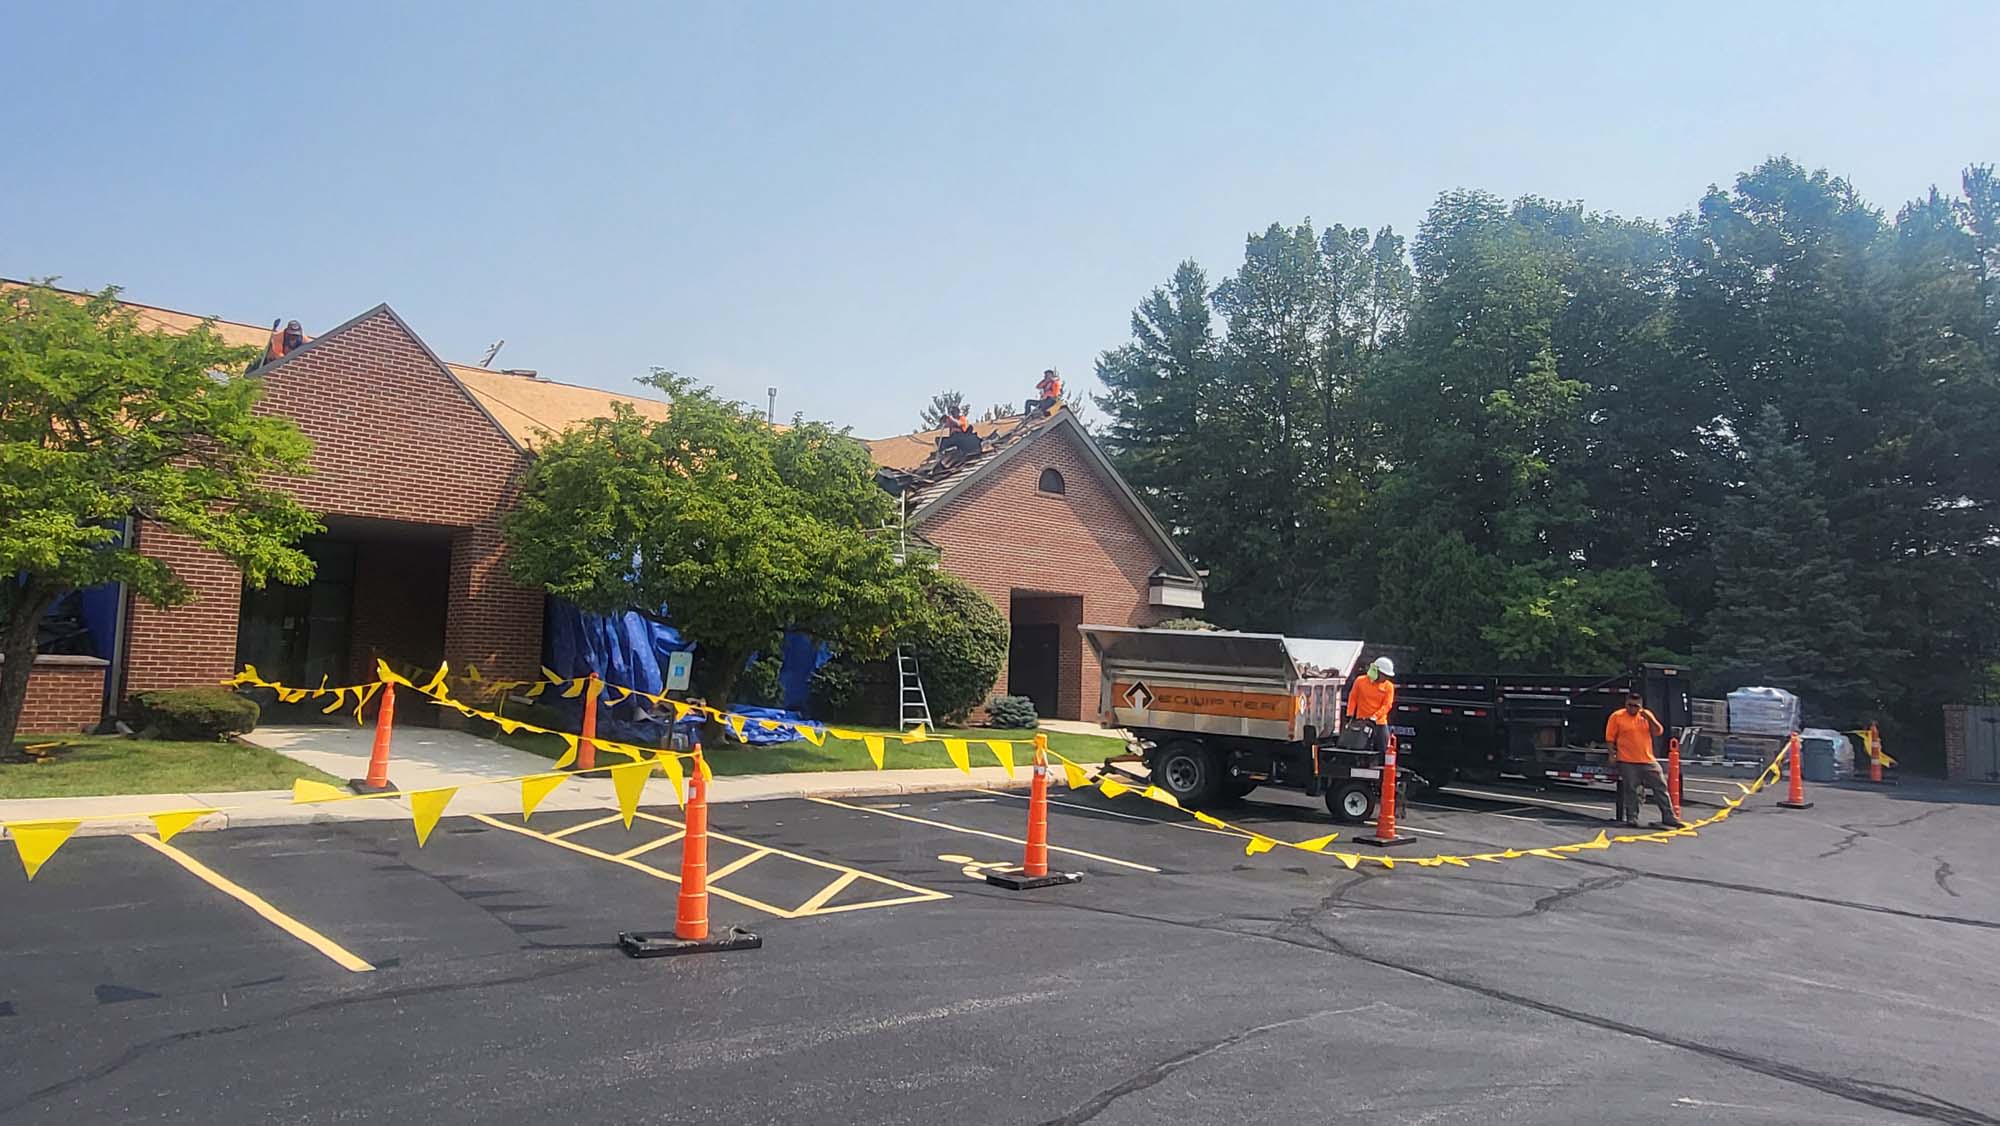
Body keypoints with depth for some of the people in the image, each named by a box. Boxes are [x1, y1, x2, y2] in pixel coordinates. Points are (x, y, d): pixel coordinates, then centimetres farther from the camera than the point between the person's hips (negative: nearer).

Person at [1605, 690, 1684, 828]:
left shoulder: (1647, 715, 11)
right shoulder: (1617, 716, -1)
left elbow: (1659, 732, 5)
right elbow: (1610, 738, 0)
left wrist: (1649, 719, -9)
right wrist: (1612, 754, -8)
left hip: (1648, 761, 4)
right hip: (1627, 762, -4)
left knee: (1661, 787, 4)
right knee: (1630, 790, -2)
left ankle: (1669, 818, 10)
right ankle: (1632, 818, 8)